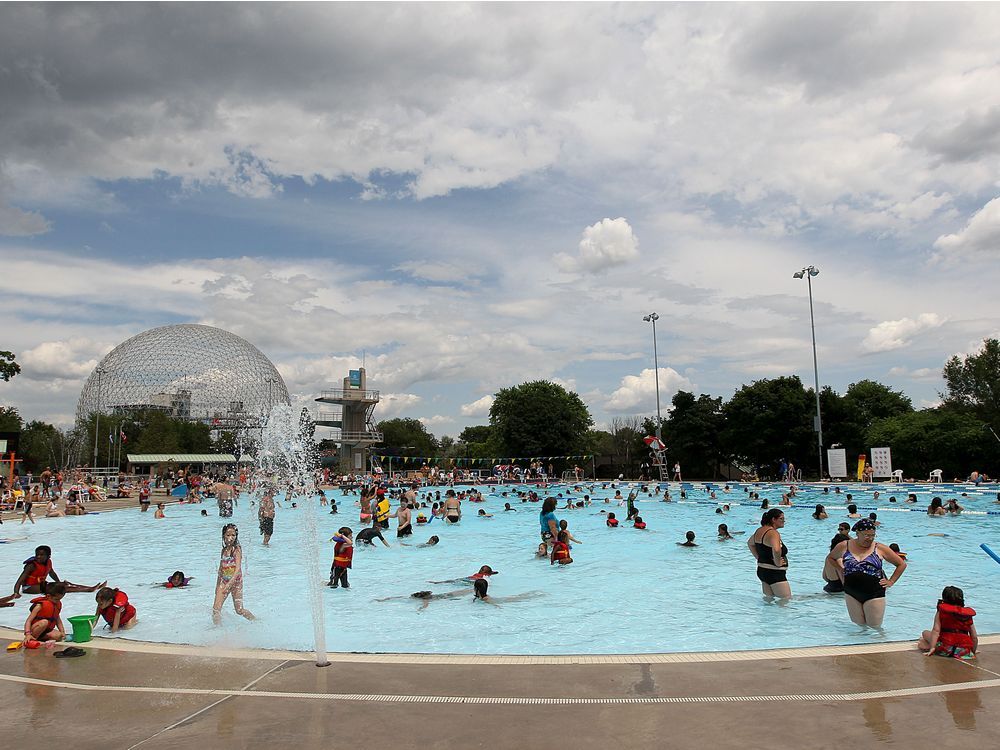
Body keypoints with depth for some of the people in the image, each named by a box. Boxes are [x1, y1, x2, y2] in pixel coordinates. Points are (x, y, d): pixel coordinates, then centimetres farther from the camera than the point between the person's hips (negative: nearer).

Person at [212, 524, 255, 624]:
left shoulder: (237, 549, -12)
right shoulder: (224, 550, 7)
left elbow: (238, 569, -22)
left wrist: (229, 584, -34)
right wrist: (217, 585, 21)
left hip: (236, 581, -5)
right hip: (224, 581, 5)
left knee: (239, 610, 2)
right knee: (216, 609, -7)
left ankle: (257, 621, 24)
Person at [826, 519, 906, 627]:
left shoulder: (880, 548, -2)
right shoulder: (844, 546, 1)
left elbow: (902, 564, 7)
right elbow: (830, 558, 19)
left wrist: (891, 582, 2)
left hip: (874, 594, -2)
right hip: (851, 593, 2)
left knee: (875, 628, 3)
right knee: (858, 626, 8)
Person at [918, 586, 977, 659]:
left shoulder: (941, 612, 5)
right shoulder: (968, 615, 11)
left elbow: (936, 630, -8)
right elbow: (974, 637, 11)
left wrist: (932, 647, -10)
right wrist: (973, 652, 25)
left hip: (945, 649, -3)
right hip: (964, 651, 3)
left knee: (925, 633, 20)